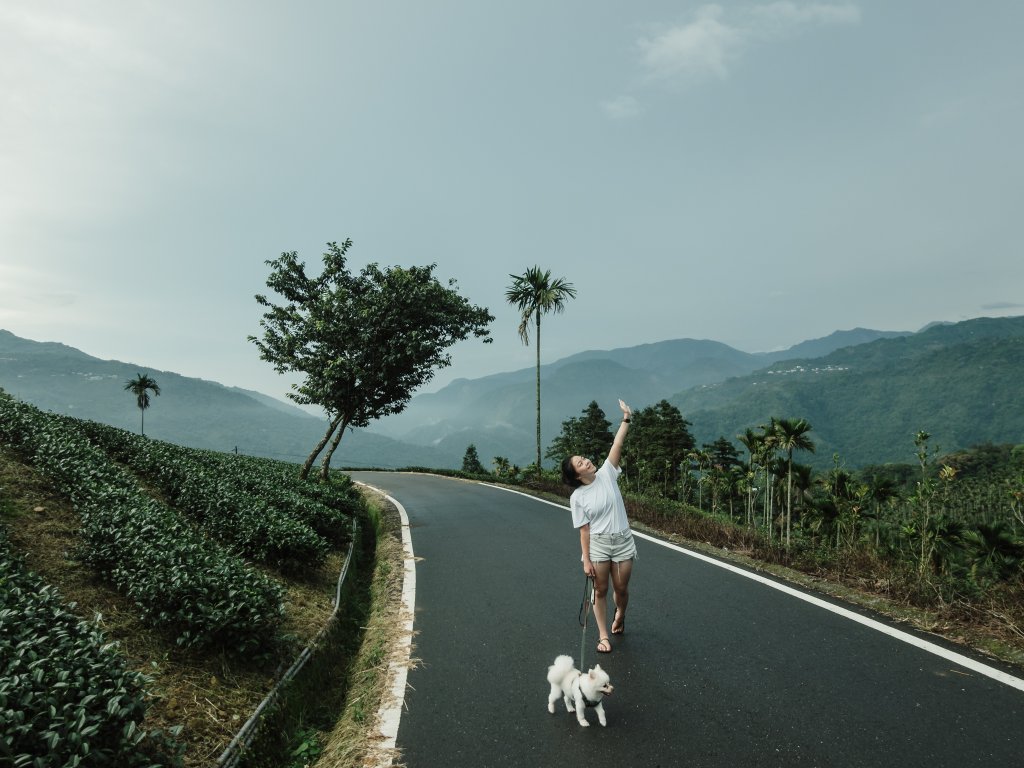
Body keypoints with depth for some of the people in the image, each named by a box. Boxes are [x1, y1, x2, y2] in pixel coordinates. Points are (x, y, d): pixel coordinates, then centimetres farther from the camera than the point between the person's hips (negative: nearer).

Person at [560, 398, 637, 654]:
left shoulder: (606, 474, -5)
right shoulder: (577, 498, -8)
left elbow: (617, 445, -13)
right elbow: (584, 530, -7)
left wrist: (626, 419, -19)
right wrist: (586, 560, -10)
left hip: (623, 541, 2)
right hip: (598, 544, -2)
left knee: (621, 588, 12)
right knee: (600, 590, 6)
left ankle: (620, 616, 44)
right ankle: (603, 635, 20)